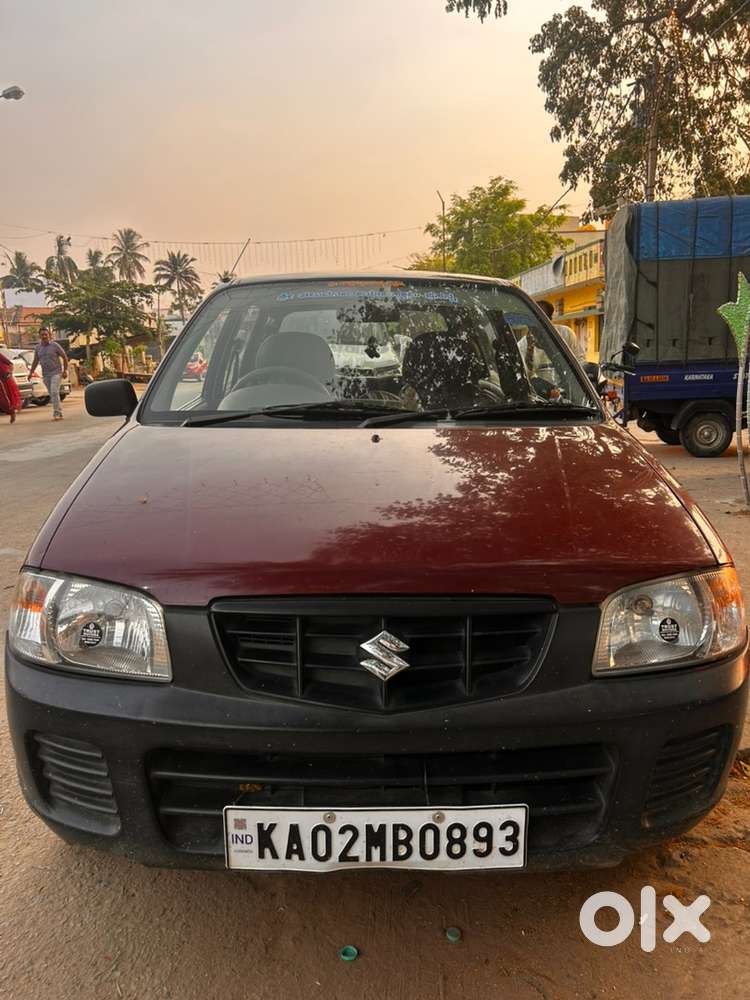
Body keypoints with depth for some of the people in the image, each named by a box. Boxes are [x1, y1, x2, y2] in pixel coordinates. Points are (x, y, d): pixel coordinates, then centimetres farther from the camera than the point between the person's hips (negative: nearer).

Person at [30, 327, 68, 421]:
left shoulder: (55, 345, -5)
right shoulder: (38, 347, 8)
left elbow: (64, 357, -1)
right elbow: (35, 361, 16)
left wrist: (65, 370, -7)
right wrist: (31, 372, 9)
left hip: (56, 372, -5)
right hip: (45, 374, 5)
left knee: (54, 392, -18)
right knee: (52, 394, 7)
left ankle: (56, 413, -17)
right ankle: (59, 413, 16)